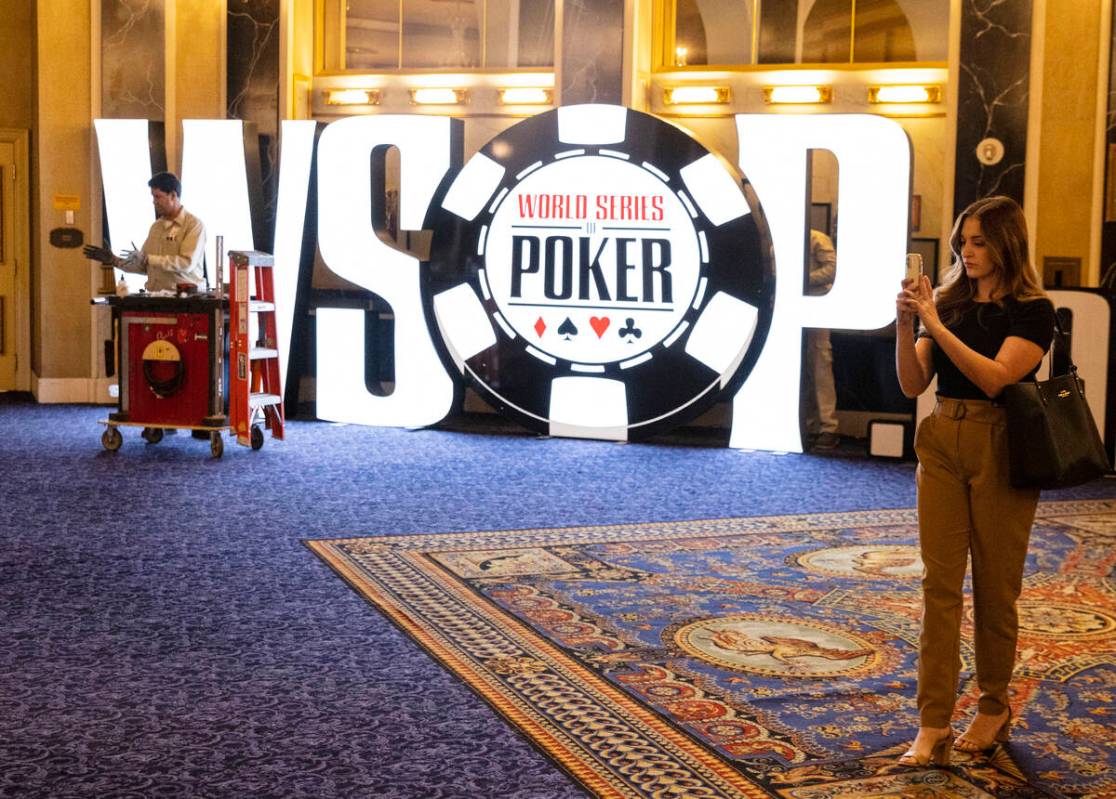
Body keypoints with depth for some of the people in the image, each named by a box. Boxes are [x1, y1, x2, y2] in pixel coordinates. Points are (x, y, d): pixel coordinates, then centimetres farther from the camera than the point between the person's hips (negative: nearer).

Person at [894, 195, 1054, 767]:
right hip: (941, 444, 4)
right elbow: (912, 383, 2)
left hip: (1000, 449, -4)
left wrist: (935, 325, -22)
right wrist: (905, 325, -12)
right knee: (940, 582, -1)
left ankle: (993, 709, 26)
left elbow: (996, 375, -20)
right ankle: (933, 726, 0)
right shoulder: (948, 302, 8)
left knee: (995, 586, 7)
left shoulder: (1032, 310, -5)